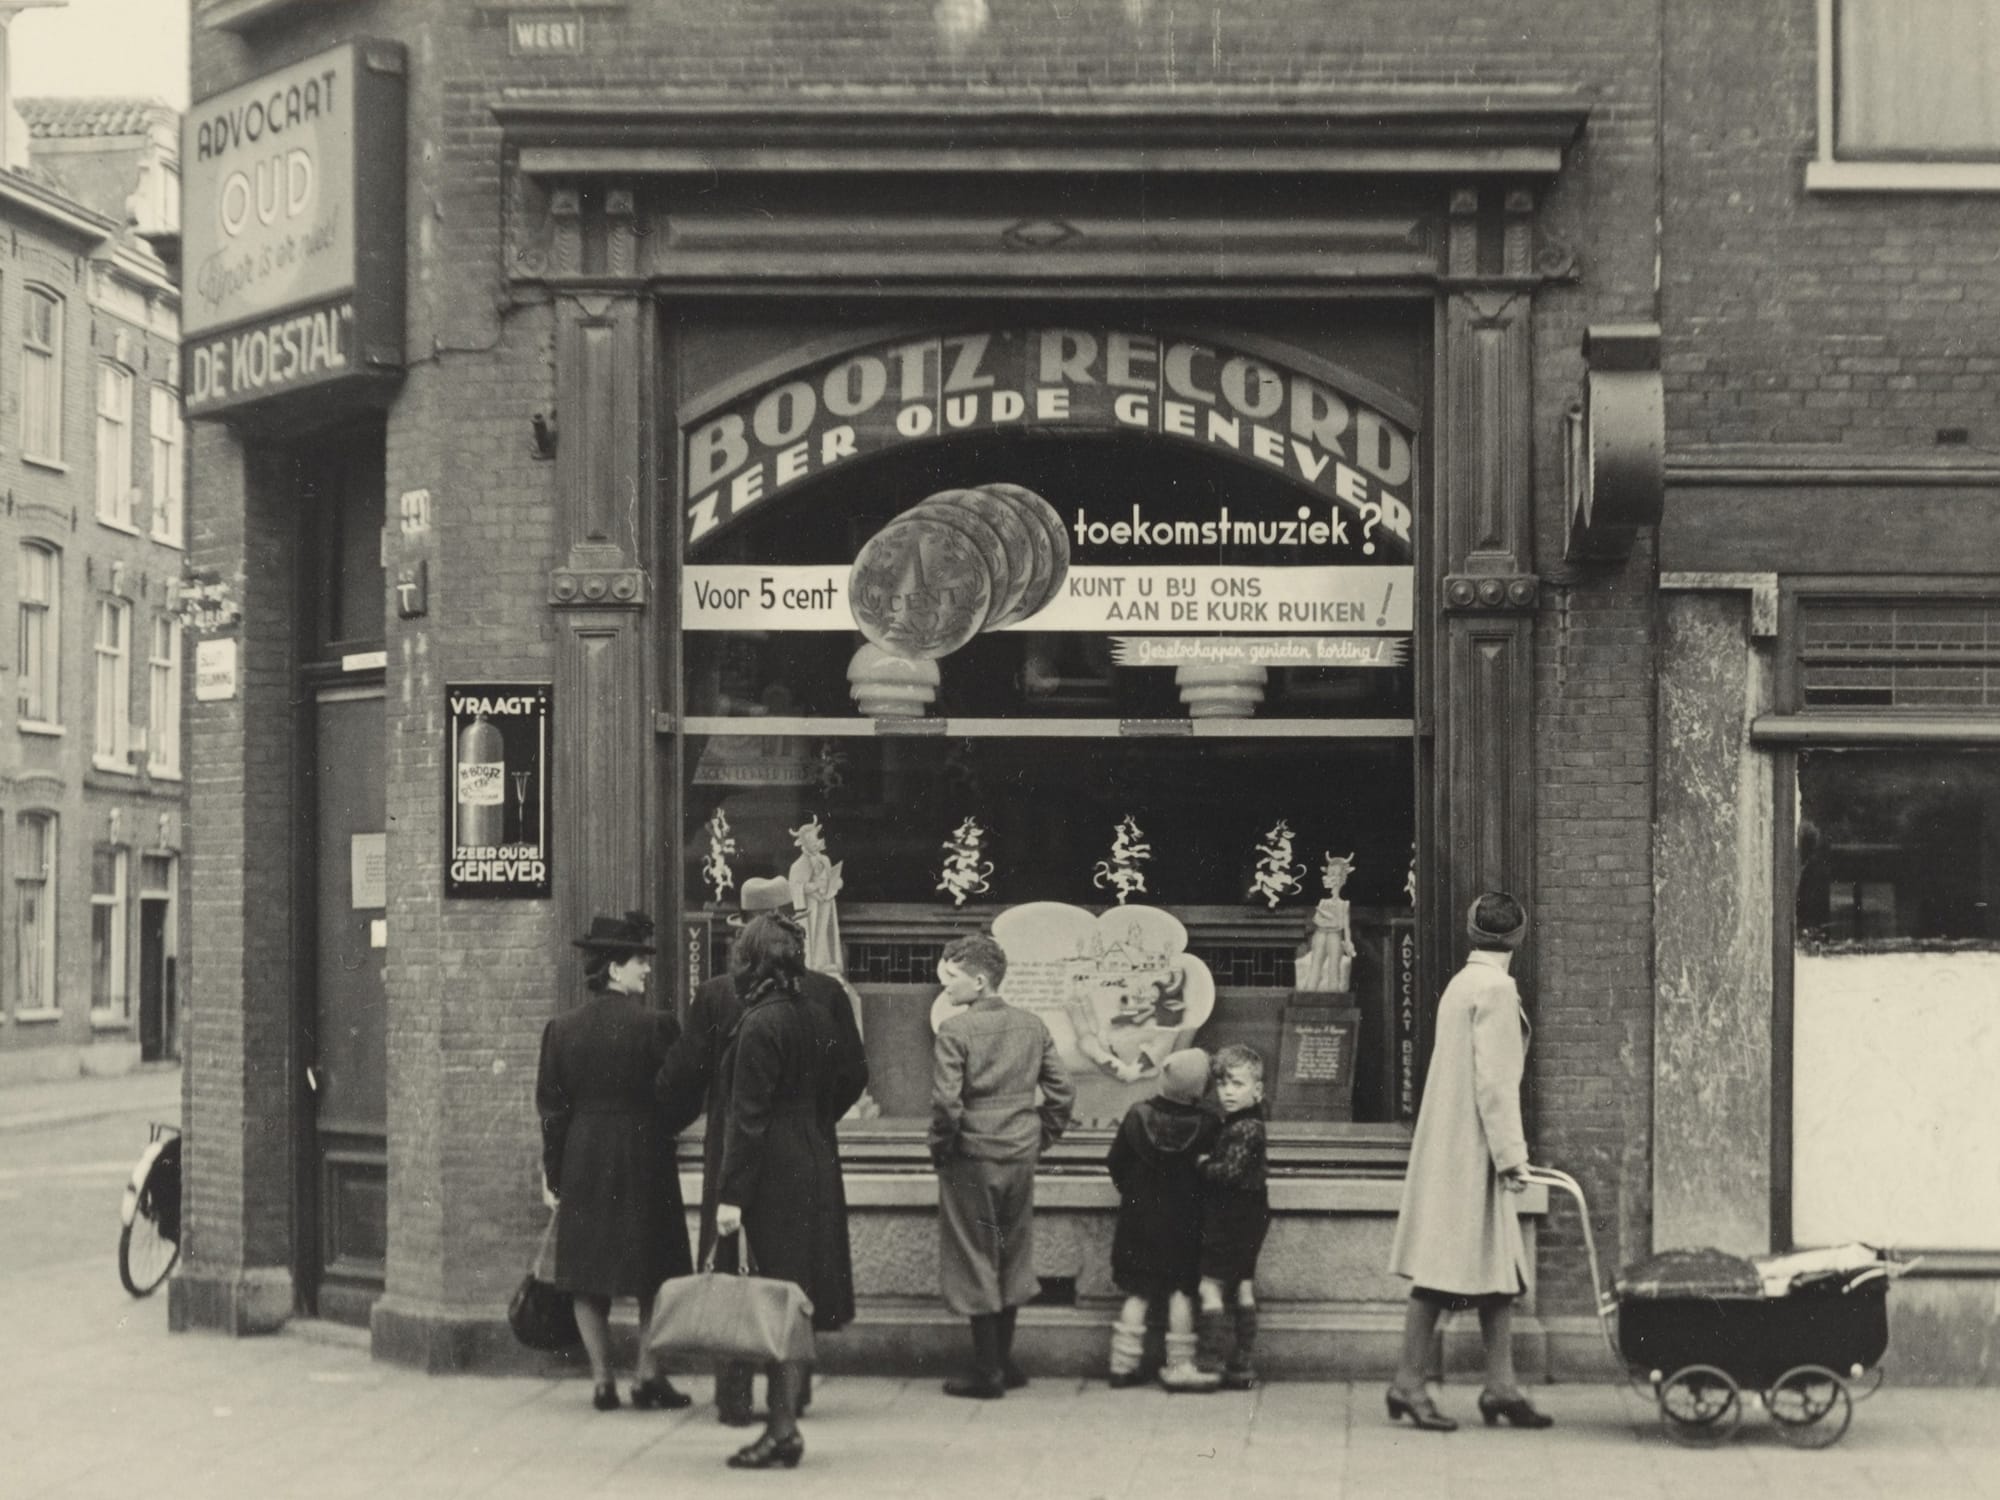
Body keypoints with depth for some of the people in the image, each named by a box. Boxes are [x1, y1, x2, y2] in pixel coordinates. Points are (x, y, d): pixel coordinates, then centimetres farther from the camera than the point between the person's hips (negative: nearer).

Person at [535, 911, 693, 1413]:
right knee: (655, 1276, 9)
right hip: (644, 1160, -3)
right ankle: (649, 1376, 7)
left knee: (587, 1279, 9)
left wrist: (555, 1175, 10)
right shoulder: (654, 1026, -11)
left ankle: (602, 1380, 9)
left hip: (583, 1164, 3)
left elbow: (550, 1107, 3)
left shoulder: (561, 1029, 0)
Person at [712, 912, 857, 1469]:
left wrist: (730, 1194, -15)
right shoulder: (817, 1020, 9)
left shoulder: (760, 1025, -15)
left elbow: (747, 1116, -17)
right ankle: (783, 1419, 17)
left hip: (773, 1174, -8)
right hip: (816, 1167, 8)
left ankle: (782, 1429, -4)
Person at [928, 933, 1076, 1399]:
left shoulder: (955, 1030, -12)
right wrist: (1039, 1139, 14)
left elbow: (946, 1102, -18)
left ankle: (987, 1373, 5)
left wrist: (940, 1150, -4)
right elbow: (1062, 1092, 5)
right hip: (1021, 1158, 5)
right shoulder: (1032, 1026, 5)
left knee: (975, 1261, 3)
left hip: (971, 1157, -5)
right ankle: (1004, 1363, 23)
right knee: (1012, 1256, 16)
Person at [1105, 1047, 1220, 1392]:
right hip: (1183, 1219, -2)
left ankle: (1124, 1363, 8)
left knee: (1137, 1292, 8)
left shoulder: (1138, 1115, -8)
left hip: (1139, 1217, 2)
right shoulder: (1205, 1125, -13)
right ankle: (1179, 1366, 5)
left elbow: (1115, 1162, -1)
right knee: (1181, 1291, 5)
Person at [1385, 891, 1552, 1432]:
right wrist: (1510, 1154, -16)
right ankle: (1409, 1383, -1)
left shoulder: (1461, 984, 15)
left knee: (1501, 1267, 10)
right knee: (1445, 1268, -5)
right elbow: (1494, 1081, -18)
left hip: (1451, 1144, 9)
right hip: (1470, 1148, -9)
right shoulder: (1495, 989, -13)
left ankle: (1501, 1385, 11)